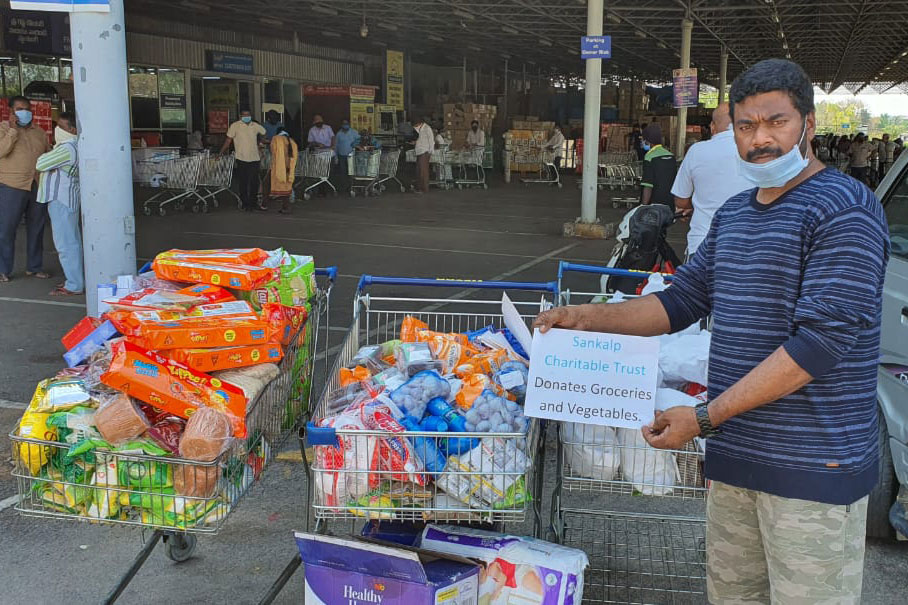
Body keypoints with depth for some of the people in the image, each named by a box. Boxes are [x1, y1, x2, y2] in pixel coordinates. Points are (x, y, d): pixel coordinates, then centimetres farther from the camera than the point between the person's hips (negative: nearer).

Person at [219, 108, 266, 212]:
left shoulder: (256, 126, 6)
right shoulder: (235, 126, -4)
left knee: (255, 183, 9)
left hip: (255, 159, 4)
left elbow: (263, 133, 25)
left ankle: (253, 203, 21)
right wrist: (221, 153, -7)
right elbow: (228, 140, -3)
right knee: (243, 183, 1)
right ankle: (245, 204, 10)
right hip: (242, 159, -4)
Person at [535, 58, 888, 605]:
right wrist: (589, 318, 5)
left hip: (813, 467, -7)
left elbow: (822, 340, -20)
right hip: (734, 455, 7)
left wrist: (705, 417, -20)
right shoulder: (733, 214, 14)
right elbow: (683, 299, 19)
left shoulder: (846, 207, -12)